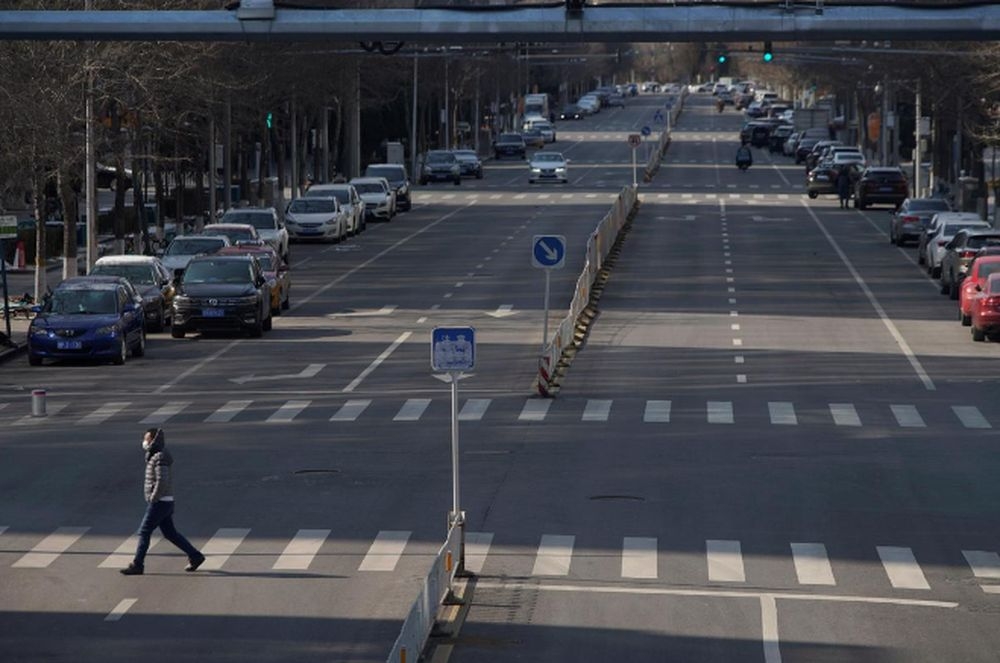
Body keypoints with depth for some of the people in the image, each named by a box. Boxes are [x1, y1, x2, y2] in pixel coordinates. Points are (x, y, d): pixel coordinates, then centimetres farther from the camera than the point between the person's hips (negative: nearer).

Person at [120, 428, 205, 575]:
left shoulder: (160, 458, -18)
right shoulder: (154, 456, 14)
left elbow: (162, 481, -26)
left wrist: (153, 498, -18)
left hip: (159, 503, -10)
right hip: (165, 502, 10)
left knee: (144, 532, -5)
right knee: (170, 533, 14)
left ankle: (137, 565, 0)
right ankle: (195, 556, 17)